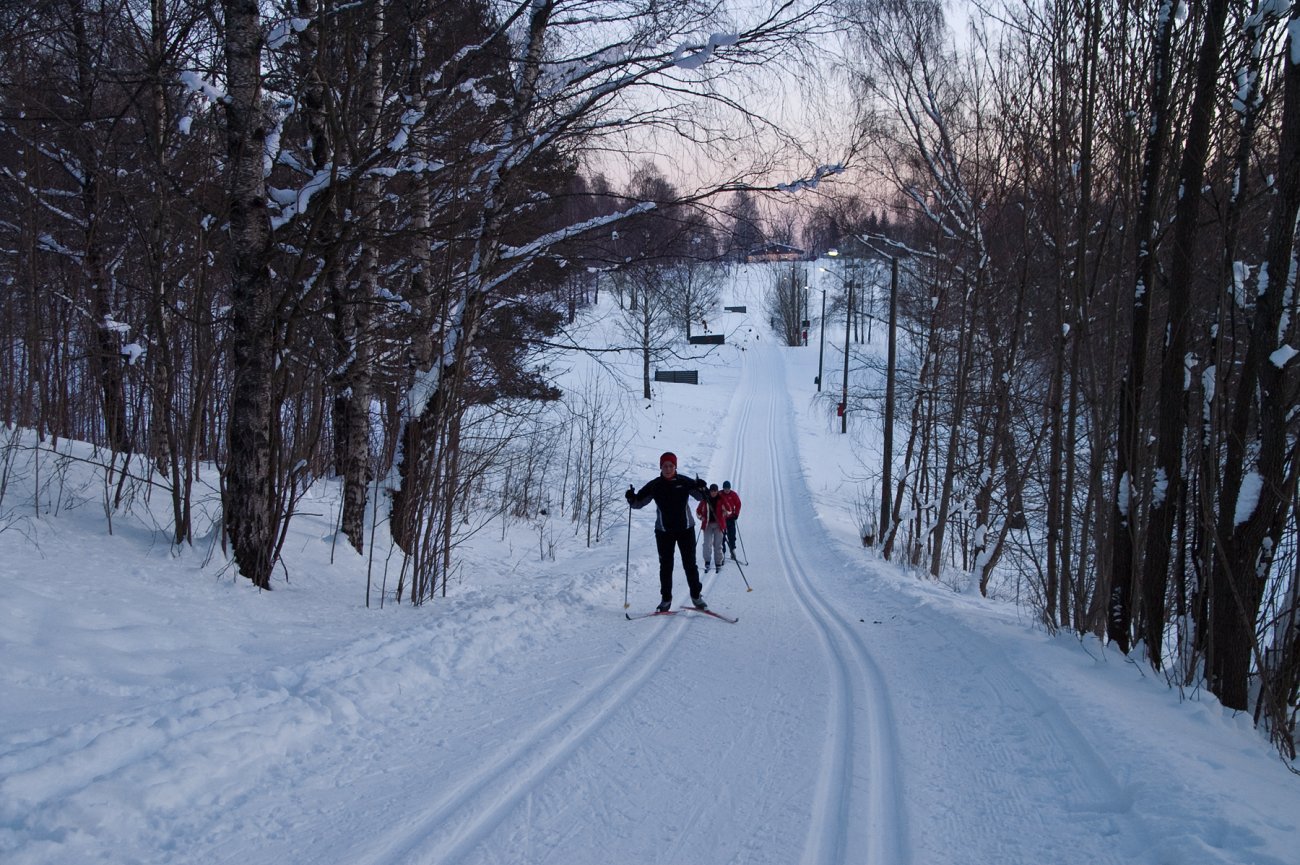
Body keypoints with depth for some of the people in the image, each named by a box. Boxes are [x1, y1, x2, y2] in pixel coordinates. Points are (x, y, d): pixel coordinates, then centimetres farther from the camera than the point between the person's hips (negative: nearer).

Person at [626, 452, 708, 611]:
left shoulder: (685, 482, -5)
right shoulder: (654, 486, -4)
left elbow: (701, 497, -1)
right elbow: (638, 503, 0)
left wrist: (703, 489, -22)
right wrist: (632, 498, -22)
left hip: (686, 529, 0)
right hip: (664, 531, 1)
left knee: (690, 564, 4)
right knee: (665, 565, 4)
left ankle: (696, 596, 18)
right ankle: (666, 599, 14)